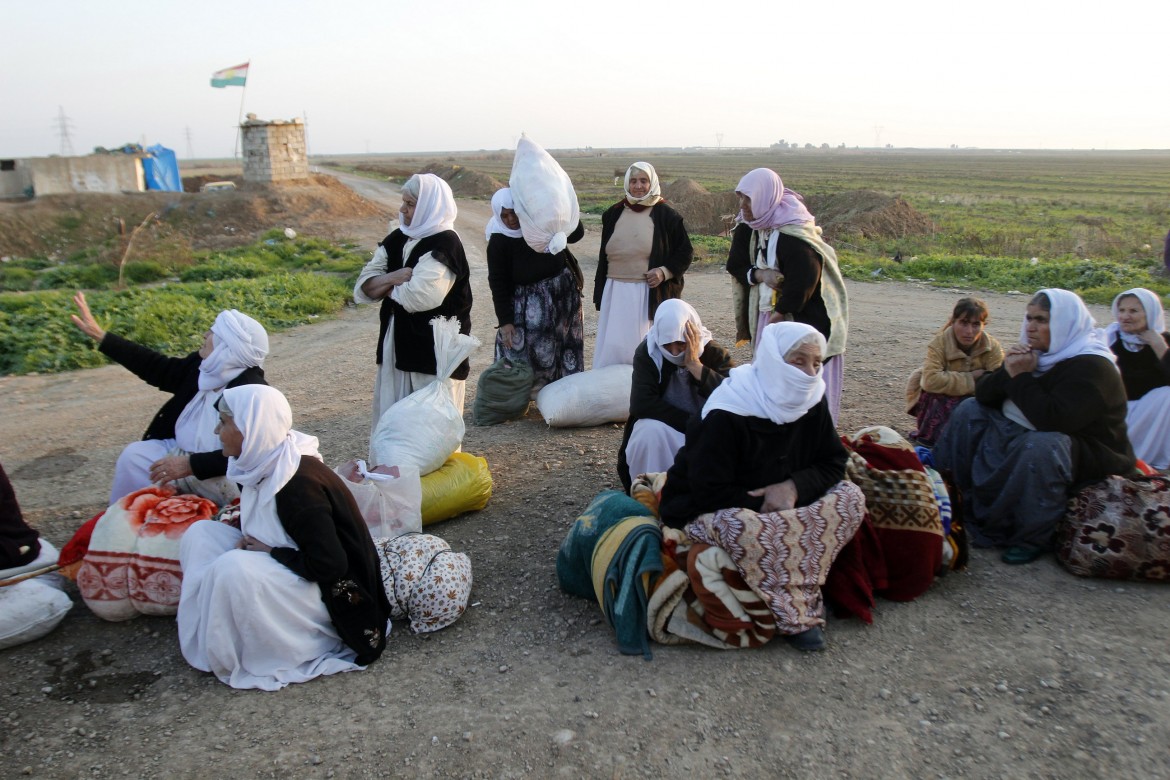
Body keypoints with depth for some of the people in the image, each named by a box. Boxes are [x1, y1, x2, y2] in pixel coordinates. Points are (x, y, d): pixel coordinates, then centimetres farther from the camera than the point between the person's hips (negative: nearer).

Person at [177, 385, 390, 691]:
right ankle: (209, 635, 1)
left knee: (233, 568, -31)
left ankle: (227, 660, -6)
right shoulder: (263, 466, -1)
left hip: (331, 594, -9)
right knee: (201, 533, 1)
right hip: (283, 572, 9)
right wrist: (250, 542, -5)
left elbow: (329, 565, -27)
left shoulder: (299, 484, -27)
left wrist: (270, 552, -15)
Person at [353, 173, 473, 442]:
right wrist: (391, 278, -14)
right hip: (397, 341, 8)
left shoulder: (444, 244, -12)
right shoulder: (397, 239, 10)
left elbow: (419, 296, -23)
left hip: (434, 346, -7)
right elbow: (364, 285, 7)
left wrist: (386, 287, -5)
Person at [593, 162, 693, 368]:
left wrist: (665, 271, -14)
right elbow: (603, 257, 14)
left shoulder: (666, 216, -1)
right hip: (616, 292, 3)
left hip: (651, 293, -3)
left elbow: (685, 251, 3)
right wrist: (599, 295, 13)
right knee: (612, 348, 2)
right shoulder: (613, 214, 10)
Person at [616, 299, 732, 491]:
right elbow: (641, 404, -24)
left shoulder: (715, 354, -9)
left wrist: (695, 366, -30)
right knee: (650, 430, -33)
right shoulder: (647, 353, -11)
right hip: (660, 435, -1)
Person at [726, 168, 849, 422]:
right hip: (767, 312, 7)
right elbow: (735, 265, 5)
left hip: (804, 316, -7)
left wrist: (780, 312, -16)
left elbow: (803, 279, -27)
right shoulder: (748, 227, 1)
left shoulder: (793, 232, -22)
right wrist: (759, 274, -15)